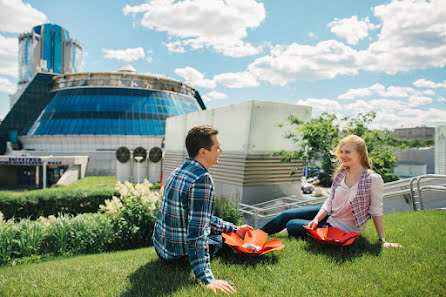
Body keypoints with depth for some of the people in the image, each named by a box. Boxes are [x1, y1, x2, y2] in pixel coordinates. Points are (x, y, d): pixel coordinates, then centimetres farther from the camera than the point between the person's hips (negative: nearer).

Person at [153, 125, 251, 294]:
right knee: (219, 239, 22)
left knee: (214, 226, 29)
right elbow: (197, 230, -31)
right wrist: (207, 278, -30)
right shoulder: (202, 179, -27)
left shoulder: (179, 172, 4)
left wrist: (234, 229, 14)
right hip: (177, 253, -7)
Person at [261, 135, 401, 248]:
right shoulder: (341, 173, -4)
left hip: (343, 229, -6)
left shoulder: (373, 179, -21)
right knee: (286, 216, 3)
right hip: (329, 214, 6)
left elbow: (376, 211, -13)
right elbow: (329, 202, 0)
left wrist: (383, 241, -9)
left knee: (291, 225, -7)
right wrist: (316, 219, -14)